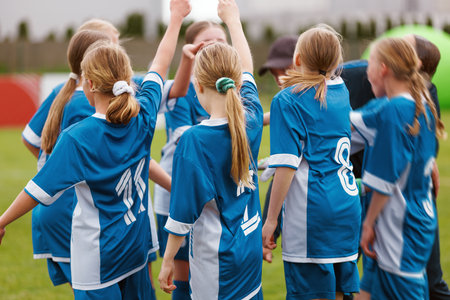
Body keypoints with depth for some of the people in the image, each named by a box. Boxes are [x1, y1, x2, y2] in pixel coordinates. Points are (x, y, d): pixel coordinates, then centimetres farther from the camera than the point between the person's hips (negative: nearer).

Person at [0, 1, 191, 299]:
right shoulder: (142, 118, -7)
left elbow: (39, 190, -16)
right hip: (137, 247, 6)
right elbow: (160, 67, 8)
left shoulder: (77, 138, -21)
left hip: (98, 257, -6)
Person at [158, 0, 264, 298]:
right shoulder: (251, 121, -3)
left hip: (215, 260, -6)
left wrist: (167, 261, -2)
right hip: (251, 251, 6)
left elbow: (182, 213, -14)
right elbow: (247, 72, 17)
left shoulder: (193, 140, -18)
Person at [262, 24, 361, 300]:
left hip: (311, 212, -6)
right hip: (348, 205, 7)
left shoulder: (287, 101, -8)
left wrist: (271, 219, -9)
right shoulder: (341, 92, 11)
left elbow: (286, 167, -14)